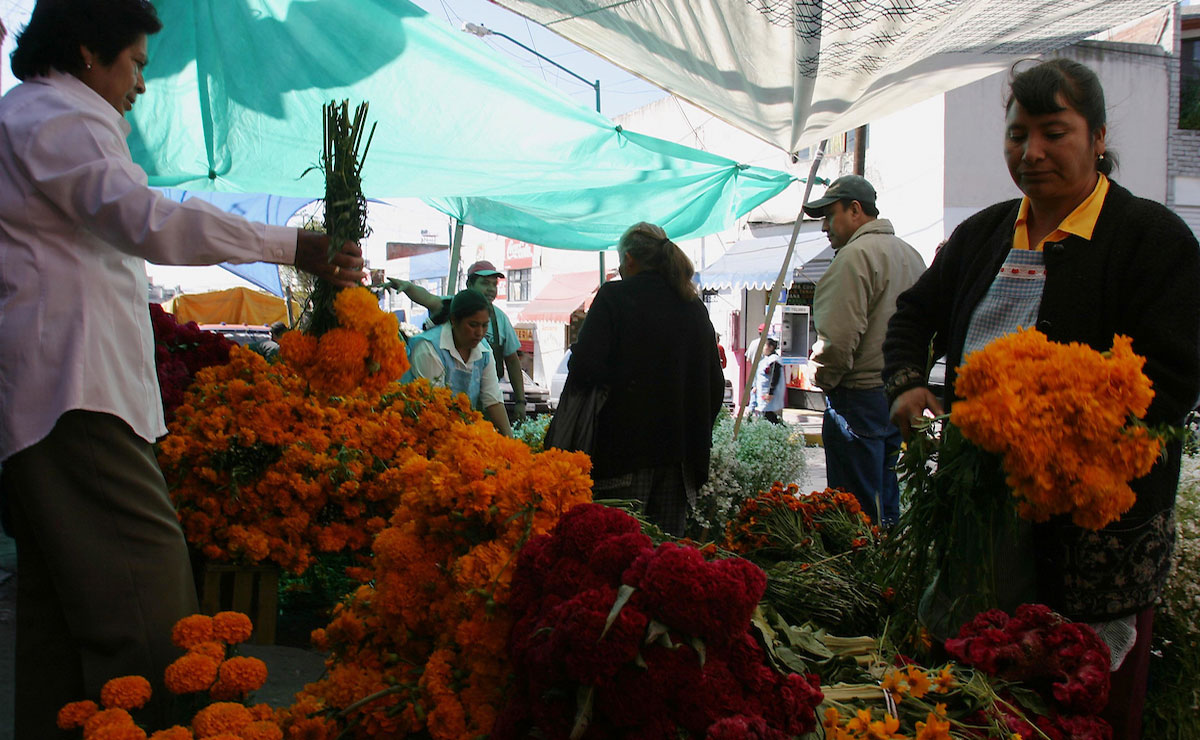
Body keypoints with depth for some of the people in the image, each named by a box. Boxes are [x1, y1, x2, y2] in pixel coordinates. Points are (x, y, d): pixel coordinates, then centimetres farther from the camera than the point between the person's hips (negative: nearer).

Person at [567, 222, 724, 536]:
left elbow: (584, 367, -15)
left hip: (626, 449, -5)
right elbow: (716, 384, 14)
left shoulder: (614, 296, -4)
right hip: (680, 450, 5)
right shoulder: (694, 307, 12)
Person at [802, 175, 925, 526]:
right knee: (885, 501, 16)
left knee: (858, 512, -4)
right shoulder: (911, 254, 16)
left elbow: (838, 337, -21)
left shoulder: (856, 255, -14)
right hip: (901, 394, 10)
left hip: (859, 397, -10)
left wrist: (822, 378, -6)